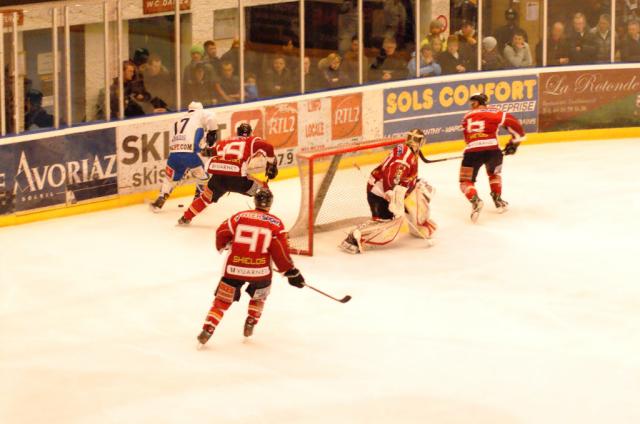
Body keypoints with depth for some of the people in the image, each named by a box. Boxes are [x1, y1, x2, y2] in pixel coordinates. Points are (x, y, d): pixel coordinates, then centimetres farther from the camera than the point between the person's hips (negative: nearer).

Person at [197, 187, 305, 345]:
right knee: (259, 295, 30)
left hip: (234, 267, 1)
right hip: (260, 271, -1)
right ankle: (250, 323, 24)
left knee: (222, 300, 11)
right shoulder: (275, 224, -4)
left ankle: (207, 330, -1)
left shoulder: (240, 217, 1)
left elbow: (222, 233, 6)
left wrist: (222, 246, 27)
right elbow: (280, 251, -8)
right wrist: (291, 272, 0)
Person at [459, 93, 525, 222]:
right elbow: (512, 122, 3)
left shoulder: (467, 117, 22)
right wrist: (515, 141, 15)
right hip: (492, 150, 1)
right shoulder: (493, 113, 12)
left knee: (466, 181, 11)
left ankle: (475, 201, -17)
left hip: (472, 151, -1)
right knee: (494, 172, 33)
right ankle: (497, 199, 30)